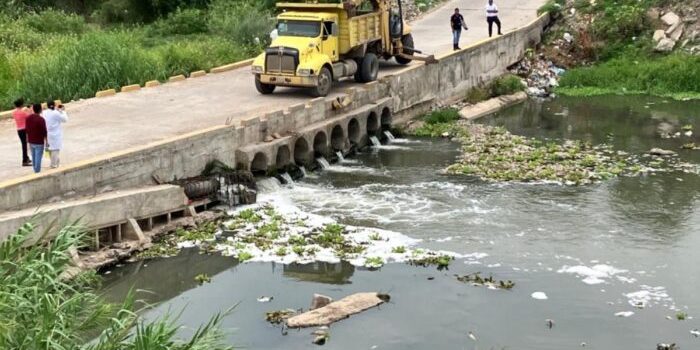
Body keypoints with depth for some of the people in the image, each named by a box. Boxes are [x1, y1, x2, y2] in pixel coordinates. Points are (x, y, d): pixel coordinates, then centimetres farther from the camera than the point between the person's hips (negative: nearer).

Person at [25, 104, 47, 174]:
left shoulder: (28, 118, 1)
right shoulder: (41, 119, -19)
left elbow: (27, 130, 8)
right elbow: (44, 132, -15)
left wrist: (28, 140, 18)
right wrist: (46, 141, -3)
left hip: (31, 142, 6)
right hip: (39, 142, -6)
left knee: (33, 157, 16)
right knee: (38, 158, 0)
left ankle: (35, 171, 25)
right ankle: (37, 172, 3)